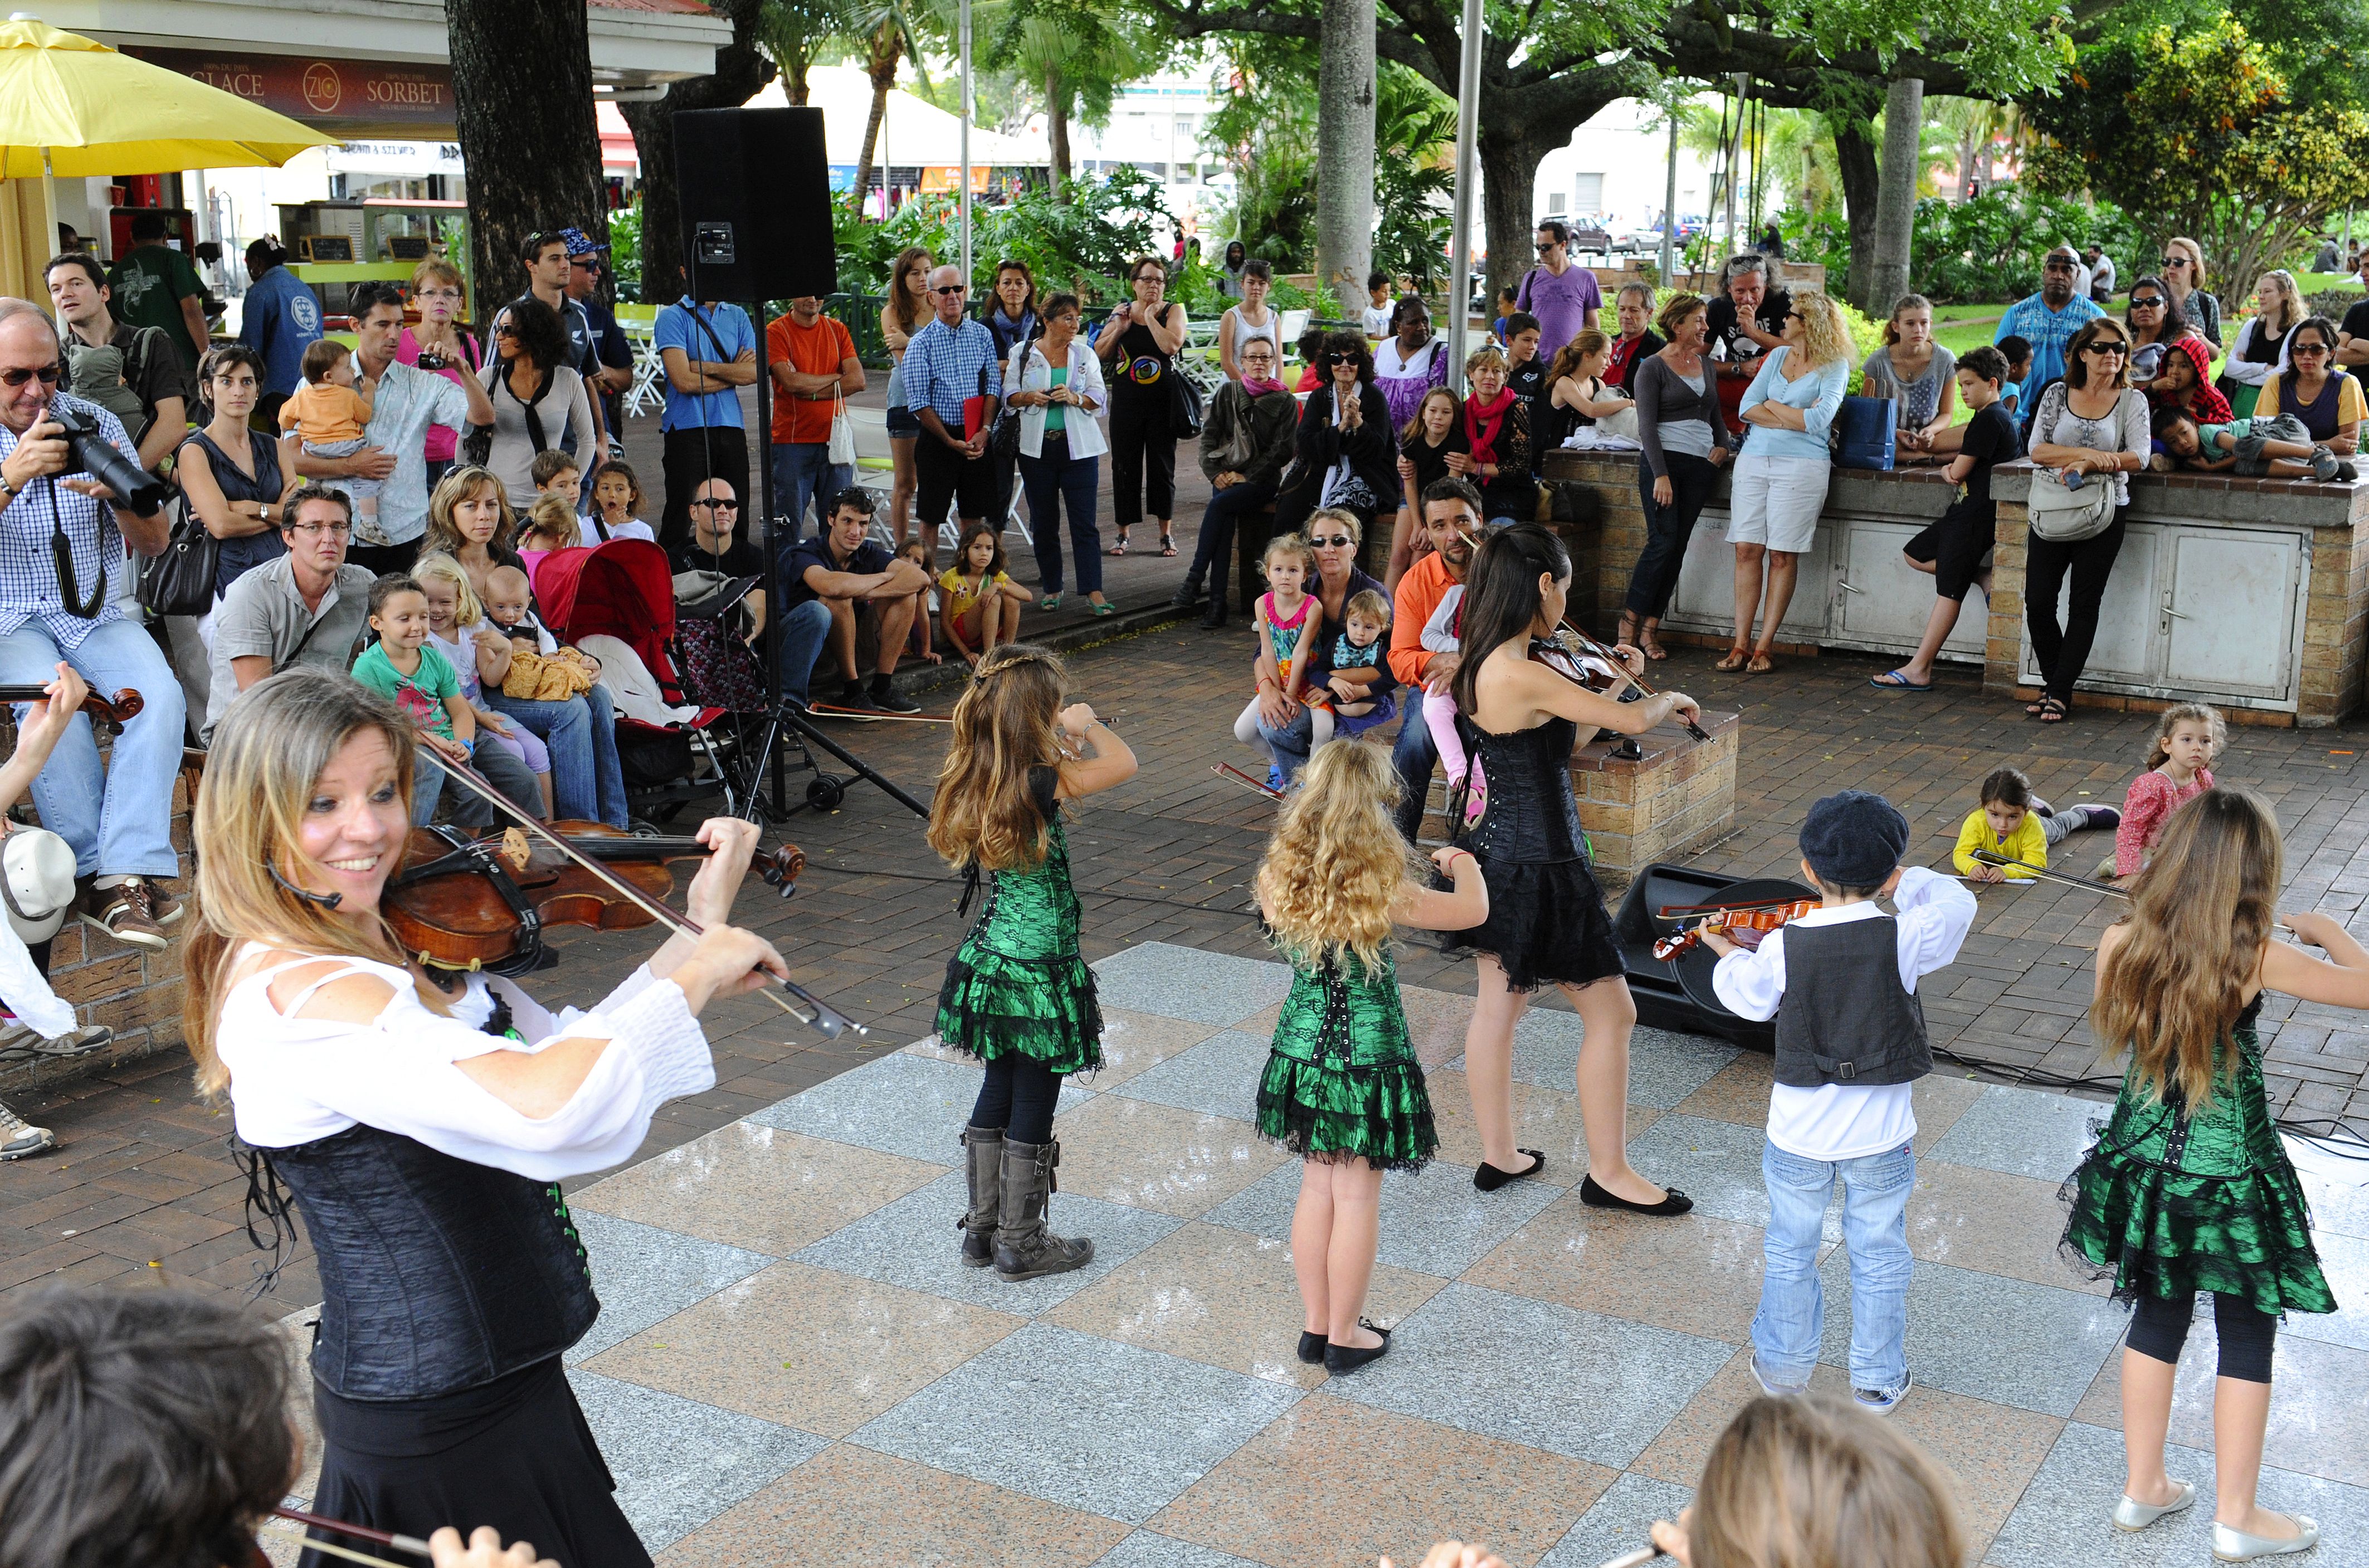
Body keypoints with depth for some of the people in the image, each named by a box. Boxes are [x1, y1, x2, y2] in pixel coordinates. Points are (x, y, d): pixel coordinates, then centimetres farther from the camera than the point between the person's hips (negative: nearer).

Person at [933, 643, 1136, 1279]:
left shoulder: (972, 778, -1)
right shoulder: (1036, 784, -24)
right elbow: (1122, 764, -15)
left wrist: (1062, 741, 8)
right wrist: (1087, 725, 1)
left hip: (991, 959, 8)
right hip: (1040, 973, -8)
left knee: (998, 1092, 20)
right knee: (1033, 1108, 7)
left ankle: (982, 1229, 30)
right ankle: (1020, 1245, 19)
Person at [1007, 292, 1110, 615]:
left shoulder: (1085, 355, 7)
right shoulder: (1024, 353, 5)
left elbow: (1099, 398, 4)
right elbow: (1009, 395, 7)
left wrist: (1075, 398, -15)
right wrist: (1030, 397, -13)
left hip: (1078, 447, 0)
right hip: (1037, 447, 1)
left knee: (1084, 522, -6)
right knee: (1043, 522, 6)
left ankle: (1093, 590, -5)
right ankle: (1052, 588, 17)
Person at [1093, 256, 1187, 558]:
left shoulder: (1173, 311, 0)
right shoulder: (1122, 312, 6)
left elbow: (1172, 345, -19)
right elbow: (1099, 354, 7)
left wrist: (1150, 315, -11)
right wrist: (1118, 330, -8)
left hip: (1162, 400, -2)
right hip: (1126, 400, 2)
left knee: (1162, 465, 3)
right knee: (1125, 464, 4)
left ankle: (1165, 533, 12)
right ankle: (1123, 533, 13)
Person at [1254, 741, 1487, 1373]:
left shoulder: (1278, 876, -9)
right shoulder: (1384, 889, -21)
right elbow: (1473, 910, -7)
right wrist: (1463, 863, 15)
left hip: (1302, 1050, 5)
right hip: (1368, 1055, -5)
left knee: (1317, 1187, 18)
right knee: (1357, 1198, 8)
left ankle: (1315, 1325, 28)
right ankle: (1344, 1337, 20)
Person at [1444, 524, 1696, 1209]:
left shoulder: (1479, 667, 2)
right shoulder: (1524, 676, -26)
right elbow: (1632, 722, -19)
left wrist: (1614, 683, 15)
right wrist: (1672, 699, 1)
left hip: (1496, 856, 9)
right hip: (1540, 870, -9)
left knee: (1499, 1004, 18)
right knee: (1612, 1013, 4)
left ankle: (1499, 1155, 31)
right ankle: (1607, 1173, 15)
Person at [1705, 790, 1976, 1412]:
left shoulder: (1782, 946, -14)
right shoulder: (1904, 939, -17)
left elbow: (1749, 997, 5)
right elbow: (1956, 902, 1)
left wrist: (1727, 954, 23)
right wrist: (1905, 879, 15)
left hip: (1798, 1134, 1)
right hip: (1880, 1137, 0)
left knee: (1790, 1252, 19)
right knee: (1879, 1259, 16)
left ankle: (1783, 1365, 34)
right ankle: (1879, 1380, 28)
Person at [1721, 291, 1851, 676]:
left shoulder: (1835, 367, -1)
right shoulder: (1778, 356, 16)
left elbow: (1817, 420, -14)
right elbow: (1746, 408, 5)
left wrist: (1772, 406, -1)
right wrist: (1795, 418, -7)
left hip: (1801, 465, -5)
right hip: (1754, 458, 5)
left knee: (1783, 555, -4)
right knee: (1747, 550, -1)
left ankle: (1764, 648, 0)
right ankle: (1741, 645, 1)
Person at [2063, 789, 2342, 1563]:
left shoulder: (2120, 943, -11)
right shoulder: (2256, 956, -22)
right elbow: (2362, 985, -9)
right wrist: (2326, 931, 10)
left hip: (2144, 1169, 4)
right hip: (2230, 1178, -4)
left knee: (2156, 1321, 22)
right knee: (2247, 1337, 14)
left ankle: (2143, 1488, 34)